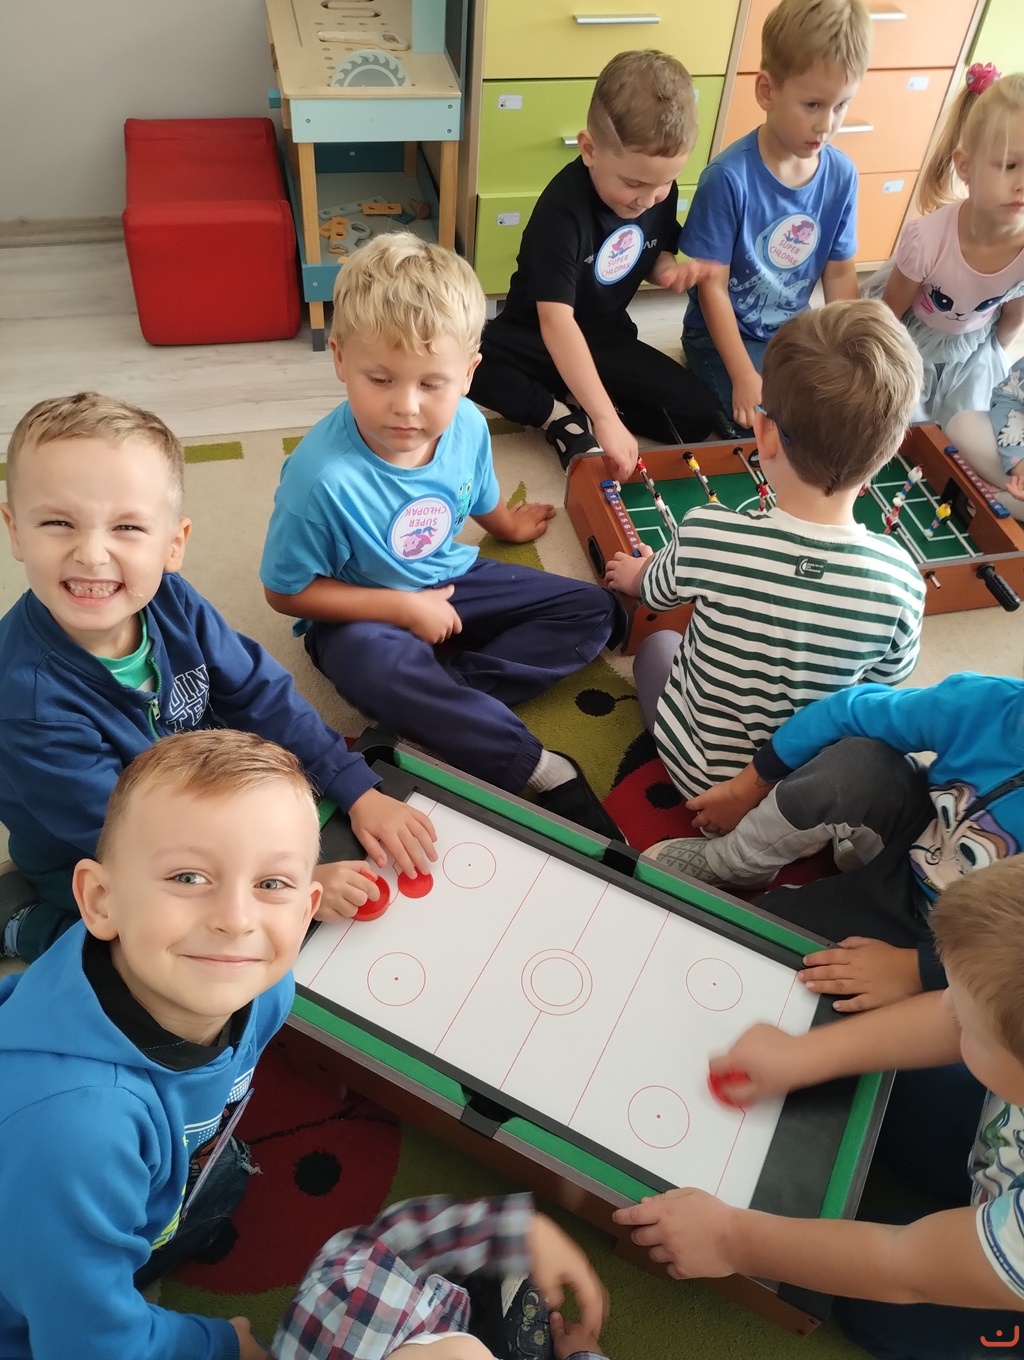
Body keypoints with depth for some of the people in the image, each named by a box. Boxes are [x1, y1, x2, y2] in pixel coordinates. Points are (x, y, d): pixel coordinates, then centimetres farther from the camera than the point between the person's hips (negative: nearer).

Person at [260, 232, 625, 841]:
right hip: (365, 611, -6)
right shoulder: (322, 476, -31)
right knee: (375, 666, -41)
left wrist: (507, 524, 32)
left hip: (453, 584, 6)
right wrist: (404, 608, -22)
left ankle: (434, 710, -19)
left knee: (593, 611, -2)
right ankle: (537, 767, -27)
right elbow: (286, 591, -20)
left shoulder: (467, 426, -14)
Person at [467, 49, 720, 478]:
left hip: (608, 337, 5)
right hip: (536, 338, -5)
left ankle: (576, 401, -5)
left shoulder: (658, 188, -8)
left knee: (696, 415, -11)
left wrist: (668, 269, -15)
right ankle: (559, 416, -18)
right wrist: (603, 418, -46)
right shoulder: (563, 208, -28)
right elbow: (557, 321, -37)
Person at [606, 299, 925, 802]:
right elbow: (887, 681, -4)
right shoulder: (899, 577, -25)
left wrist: (635, 575, 20)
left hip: (697, 771, -2)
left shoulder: (707, 534, -29)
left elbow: (656, 592, -4)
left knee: (658, 644, 25)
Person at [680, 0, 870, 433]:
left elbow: (840, 273, 4)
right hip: (723, 333, -5)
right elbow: (712, 286, -19)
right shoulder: (729, 176, -22)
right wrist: (745, 379, -21)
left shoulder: (841, 174, -6)